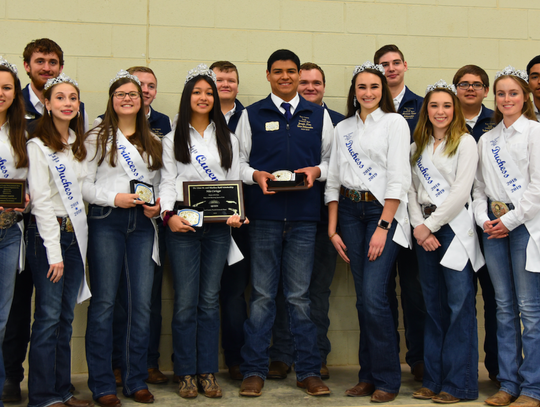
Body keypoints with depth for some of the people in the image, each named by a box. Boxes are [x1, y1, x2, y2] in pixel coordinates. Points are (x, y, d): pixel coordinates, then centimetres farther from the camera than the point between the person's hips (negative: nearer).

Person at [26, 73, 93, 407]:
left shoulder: (78, 143, 14)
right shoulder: (39, 145, -8)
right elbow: (41, 201, -12)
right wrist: (54, 251, -14)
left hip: (76, 234, 7)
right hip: (49, 233, -7)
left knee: (66, 317, 10)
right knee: (49, 317, -4)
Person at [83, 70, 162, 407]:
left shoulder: (153, 141, 18)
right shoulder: (97, 138, 6)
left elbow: (161, 183, 19)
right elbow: (83, 184, -1)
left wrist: (159, 205, -1)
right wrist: (114, 198, -14)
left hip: (143, 223, 3)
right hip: (106, 221, -3)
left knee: (142, 302, 1)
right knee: (104, 301, -3)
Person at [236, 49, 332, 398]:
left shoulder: (319, 115, 13)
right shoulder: (252, 115, 10)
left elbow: (331, 160, 14)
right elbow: (238, 161, 10)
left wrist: (316, 171, -6)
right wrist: (256, 175, -10)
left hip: (304, 215, 1)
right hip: (264, 213, 0)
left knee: (300, 296, 4)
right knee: (262, 294, 3)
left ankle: (308, 371, 12)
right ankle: (255, 371, 11)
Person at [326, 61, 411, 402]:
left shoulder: (395, 123, 0)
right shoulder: (343, 128, 15)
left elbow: (398, 179, -7)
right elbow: (333, 179, 13)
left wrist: (382, 227, -14)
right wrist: (332, 229, 6)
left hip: (384, 210, -4)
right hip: (350, 211, 5)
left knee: (374, 297, -12)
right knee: (363, 297, 6)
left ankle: (387, 379, 1)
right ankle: (368, 376, 15)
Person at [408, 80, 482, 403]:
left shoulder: (465, 142, -1)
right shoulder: (418, 147, 15)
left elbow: (461, 191, -10)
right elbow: (412, 189, 10)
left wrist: (431, 224, -10)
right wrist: (419, 226, -4)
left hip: (454, 228, -5)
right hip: (424, 231, 5)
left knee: (460, 306, -3)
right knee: (434, 307, 9)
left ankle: (459, 384, 3)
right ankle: (434, 380, 16)